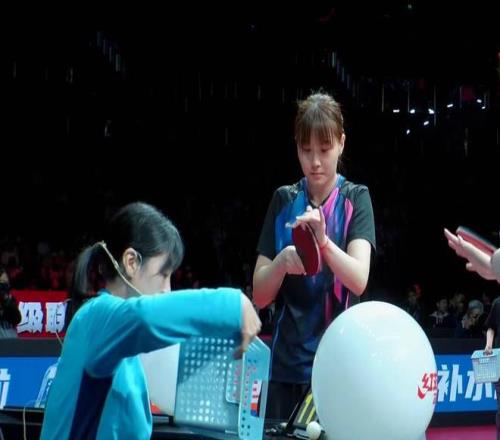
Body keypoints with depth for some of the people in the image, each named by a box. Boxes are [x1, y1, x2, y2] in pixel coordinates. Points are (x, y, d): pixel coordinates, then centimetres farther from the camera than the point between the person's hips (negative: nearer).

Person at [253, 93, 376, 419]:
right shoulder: (283, 200, 6)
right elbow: (260, 296, 1)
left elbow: (359, 280, -15)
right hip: (287, 364, 2)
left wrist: (323, 241, -33)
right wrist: (282, 261, -20)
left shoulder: (356, 199, 0)